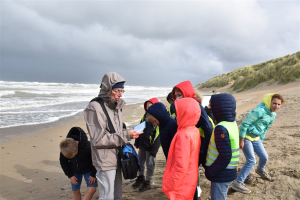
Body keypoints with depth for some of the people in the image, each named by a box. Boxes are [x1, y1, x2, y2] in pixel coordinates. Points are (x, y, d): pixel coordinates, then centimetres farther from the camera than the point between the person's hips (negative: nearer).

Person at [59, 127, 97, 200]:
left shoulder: (88, 147, -35)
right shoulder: (64, 150, -23)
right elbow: (63, 162, -2)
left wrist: (93, 174, -13)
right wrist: (70, 175, -3)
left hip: (88, 169, -3)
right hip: (74, 171, 3)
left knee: (92, 189, -12)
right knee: (75, 191, 7)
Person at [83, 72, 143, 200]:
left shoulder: (116, 107, 10)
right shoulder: (95, 108, -16)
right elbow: (98, 139, -21)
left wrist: (129, 133, 2)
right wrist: (126, 136, -23)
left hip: (117, 159, 8)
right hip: (105, 162, -8)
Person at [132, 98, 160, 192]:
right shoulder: (145, 115, 4)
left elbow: (158, 135, -17)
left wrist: (154, 150, -18)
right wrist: (137, 142, 12)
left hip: (150, 147, -6)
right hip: (142, 145, 7)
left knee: (150, 164, 8)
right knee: (140, 162, 19)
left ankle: (148, 182, 24)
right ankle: (141, 177, 40)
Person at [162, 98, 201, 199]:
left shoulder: (183, 135, -26)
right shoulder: (194, 131, -1)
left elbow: (180, 166, -26)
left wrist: (168, 185, -17)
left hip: (181, 186, -8)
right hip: (188, 182, 8)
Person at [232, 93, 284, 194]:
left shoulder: (273, 115, 5)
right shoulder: (260, 111, -25)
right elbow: (245, 123, -24)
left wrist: (261, 141, 20)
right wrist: (241, 140, -22)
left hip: (256, 138, 8)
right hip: (246, 137, -8)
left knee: (264, 157, 15)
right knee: (251, 161, -11)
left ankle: (260, 170, 51)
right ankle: (238, 183, -3)